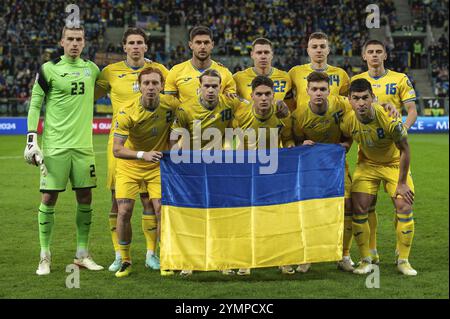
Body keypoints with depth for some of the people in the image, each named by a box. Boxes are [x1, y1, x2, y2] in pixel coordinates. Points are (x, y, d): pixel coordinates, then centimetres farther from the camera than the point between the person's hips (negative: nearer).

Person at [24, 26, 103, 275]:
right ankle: (45, 257, 7)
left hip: (83, 145, 4)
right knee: (49, 198, -3)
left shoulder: (91, 68, 10)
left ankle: (82, 254, 17)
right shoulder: (49, 69, -3)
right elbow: (34, 105, -1)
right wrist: (31, 138, -9)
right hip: (55, 145, -4)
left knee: (85, 197, 6)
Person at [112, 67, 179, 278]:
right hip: (129, 167, -1)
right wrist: (143, 154, -40)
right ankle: (125, 260, 9)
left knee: (162, 211, -9)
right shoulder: (127, 113, -22)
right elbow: (117, 150, -27)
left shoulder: (171, 104, -15)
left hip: (158, 166, 1)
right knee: (124, 212, -9)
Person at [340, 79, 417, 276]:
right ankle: (365, 260, 5)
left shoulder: (389, 118, -31)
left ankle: (403, 261, 3)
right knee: (358, 208, -9)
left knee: (404, 206, -12)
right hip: (367, 164, 2)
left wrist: (402, 183, -16)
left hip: (394, 163, -2)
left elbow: (404, 150, -19)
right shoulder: (347, 121, -22)